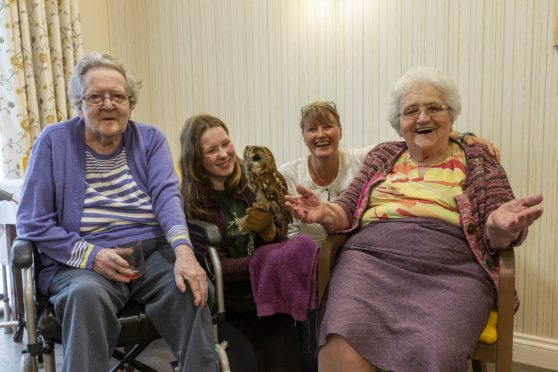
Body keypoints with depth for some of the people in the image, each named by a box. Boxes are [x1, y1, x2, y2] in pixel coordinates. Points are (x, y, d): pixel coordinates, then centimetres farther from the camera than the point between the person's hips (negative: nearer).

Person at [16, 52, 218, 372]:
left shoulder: (151, 139, 9)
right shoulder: (54, 142, 4)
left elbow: (167, 196, -7)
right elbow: (33, 223, 1)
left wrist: (183, 249, -28)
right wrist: (92, 256, -14)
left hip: (153, 251, 2)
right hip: (83, 263, -1)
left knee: (192, 290, -28)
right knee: (87, 295, -35)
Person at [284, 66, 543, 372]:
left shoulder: (478, 161, 16)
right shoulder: (381, 156, 21)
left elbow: (494, 238, 9)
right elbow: (347, 210, 17)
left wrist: (500, 226, -16)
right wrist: (325, 213, -6)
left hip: (451, 271, 0)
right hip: (372, 258, 1)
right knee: (341, 341, -29)